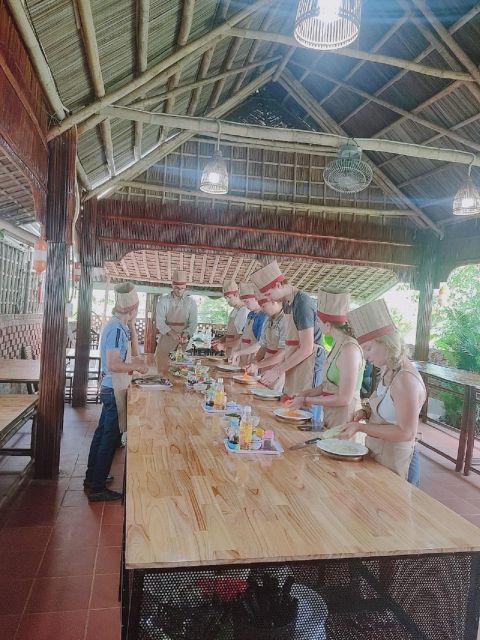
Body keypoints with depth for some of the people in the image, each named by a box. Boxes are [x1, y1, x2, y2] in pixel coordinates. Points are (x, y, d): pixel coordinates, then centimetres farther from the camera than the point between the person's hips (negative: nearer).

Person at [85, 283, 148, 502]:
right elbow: (113, 365, -26)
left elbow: (134, 352, 11)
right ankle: (97, 488, 9)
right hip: (114, 390, -10)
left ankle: (92, 478, 31)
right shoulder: (117, 329, -22)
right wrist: (137, 366, -14)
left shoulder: (119, 326, 7)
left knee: (103, 433, 18)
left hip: (111, 388, 10)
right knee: (111, 437, -1)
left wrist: (132, 326, 4)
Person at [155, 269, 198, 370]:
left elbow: (193, 324, -2)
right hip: (165, 341, 0)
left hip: (182, 343, 1)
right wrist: (172, 333, -25)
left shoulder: (191, 302, 1)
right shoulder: (163, 301, -2)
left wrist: (185, 335, -22)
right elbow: (160, 322, -9)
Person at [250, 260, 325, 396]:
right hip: (293, 363, 8)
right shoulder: (286, 303, 11)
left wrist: (278, 370, -15)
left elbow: (307, 349, -18)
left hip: (307, 363, -8)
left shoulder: (302, 302, -16)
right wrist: (279, 366, 8)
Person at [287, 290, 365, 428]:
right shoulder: (338, 344, 5)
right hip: (330, 415, 8)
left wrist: (306, 400, -14)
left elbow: (344, 399, -21)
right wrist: (308, 392, 4)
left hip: (344, 415, -8)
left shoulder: (349, 349, -22)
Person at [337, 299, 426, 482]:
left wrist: (361, 427, -23)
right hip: (375, 452, 8)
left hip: (392, 459, -8)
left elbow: (405, 433, -23)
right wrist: (366, 413, -2)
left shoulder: (406, 380, -24)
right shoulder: (387, 370, 2)